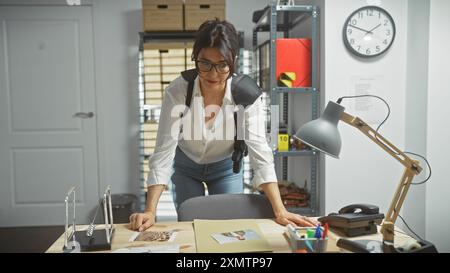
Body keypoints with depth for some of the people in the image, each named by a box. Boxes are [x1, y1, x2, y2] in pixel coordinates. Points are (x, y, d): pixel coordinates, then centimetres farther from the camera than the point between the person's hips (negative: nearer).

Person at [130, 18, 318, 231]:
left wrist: (280, 211, -38)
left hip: (226, 167, 1)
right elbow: (163, 152, -29)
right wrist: (150, 211, -37)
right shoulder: (177, 91, -29)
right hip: (186, 166, 0)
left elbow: (259, 151, -30)